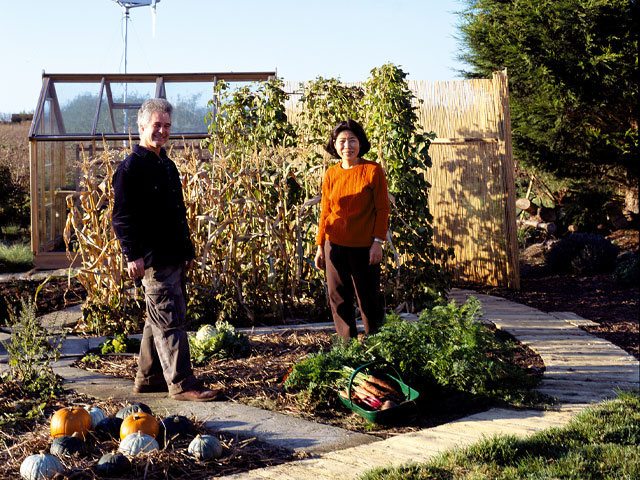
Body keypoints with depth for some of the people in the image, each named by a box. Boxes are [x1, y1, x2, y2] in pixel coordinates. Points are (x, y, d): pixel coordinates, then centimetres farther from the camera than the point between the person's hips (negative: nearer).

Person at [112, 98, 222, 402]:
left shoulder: (167, 165, 18)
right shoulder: (131, 167, -9)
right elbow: (122, 217, -13)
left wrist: (187, 251, 23)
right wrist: (133, 255, -20)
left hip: (173, 258, 9)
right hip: (153, 259, -9)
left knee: (160, 319, 14)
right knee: (169, 320, -8)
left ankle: (148, 378, 24)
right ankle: (181, 383, -5)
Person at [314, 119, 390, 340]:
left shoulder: (373, 170, -4)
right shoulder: (331, 174, 6)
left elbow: (382, 209, -4)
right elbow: (325, 213, 11)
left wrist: (378, 242, -11)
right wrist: (320, 246, 8)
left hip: (364, 246, -3)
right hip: (335, 245, 3)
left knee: (368, 297, 4)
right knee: (338, 299, 6)